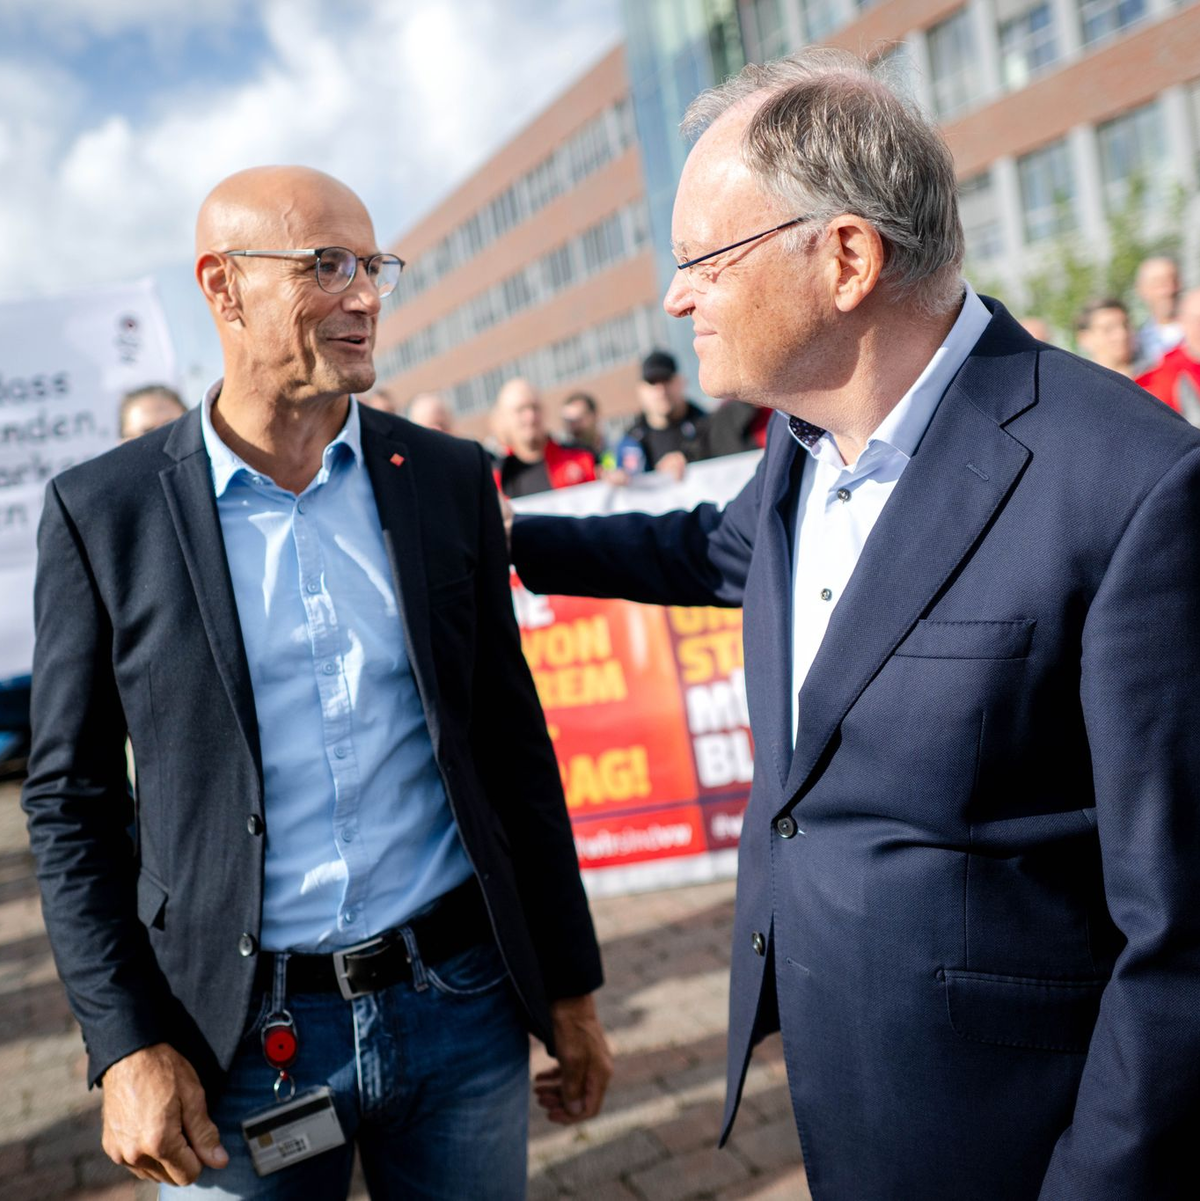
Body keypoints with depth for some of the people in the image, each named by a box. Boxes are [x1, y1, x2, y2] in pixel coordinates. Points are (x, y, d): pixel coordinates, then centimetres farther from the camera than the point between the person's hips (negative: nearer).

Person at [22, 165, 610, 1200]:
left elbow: (514, 739, 5)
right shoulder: (101, 511, -5)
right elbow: (72, 798, 0)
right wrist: (126, 1047, -6)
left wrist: (568, 985, 7)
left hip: (462, 1004, 2)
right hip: (241, 1038, -1)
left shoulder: (450, 479, 1)